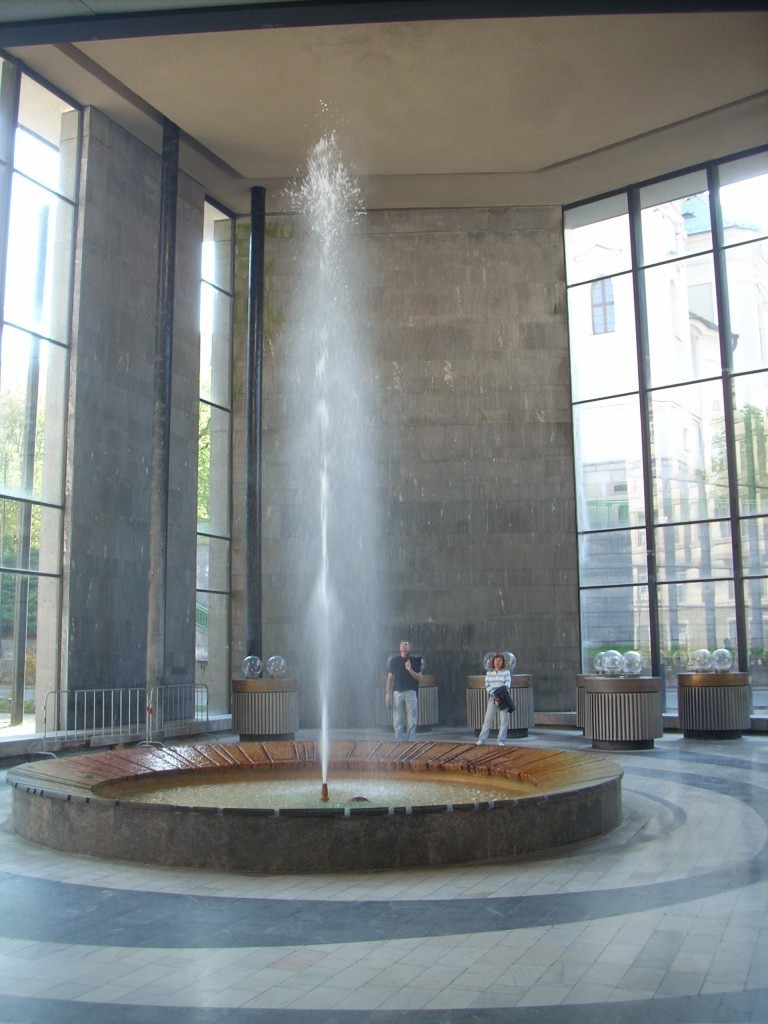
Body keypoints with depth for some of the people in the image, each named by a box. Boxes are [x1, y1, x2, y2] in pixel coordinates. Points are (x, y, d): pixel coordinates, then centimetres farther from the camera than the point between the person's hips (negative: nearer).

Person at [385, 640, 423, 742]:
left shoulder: (414, 660, 6)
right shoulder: (394, 660, 8)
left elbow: (420, 678, 4)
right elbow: (390, 677, 9)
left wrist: (410, 670, -12)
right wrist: (388, 694, 2)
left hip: (411, 692, 0)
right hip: (397, 692, 0)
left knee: (411, 720, -1)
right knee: (397, 720, 1)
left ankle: (411, 741, 3)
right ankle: (398, 741, 6)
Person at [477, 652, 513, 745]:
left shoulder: (506, 672, 0)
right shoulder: (489, 673, 7)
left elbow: (507, 686, -9)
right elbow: (487, 686, -2)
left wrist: (500, 696, -20)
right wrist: (494, 695, -17)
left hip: (503, 699, -2)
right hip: (492, 699, 2)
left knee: (504, 720, -2)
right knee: (488, 718, -1)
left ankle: (501, 740, 3)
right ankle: (482, 739, 5)